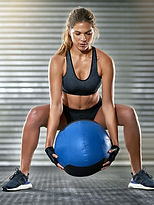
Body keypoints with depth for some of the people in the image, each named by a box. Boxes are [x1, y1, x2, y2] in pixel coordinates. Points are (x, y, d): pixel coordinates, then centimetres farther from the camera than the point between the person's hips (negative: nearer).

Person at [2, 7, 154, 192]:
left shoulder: (104, 61, -20)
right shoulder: (58, 61, -22)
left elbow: (108, 104, -22)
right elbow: (56, 104, -27)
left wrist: (115, 144, -30)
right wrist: (49, 145, -35)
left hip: (94, 114, 1)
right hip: (67, 114, -1)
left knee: (129, 114, -25)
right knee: (34, 115, -30)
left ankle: (138, 175, -10)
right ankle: (22, 175, -18)